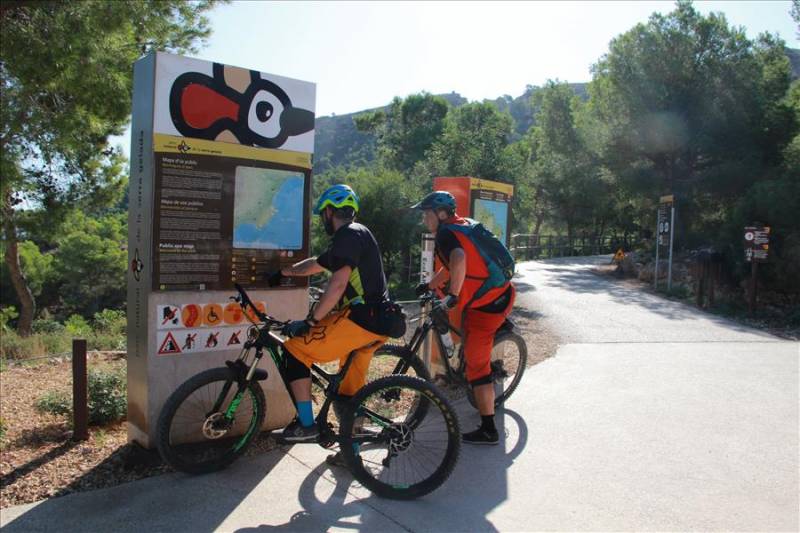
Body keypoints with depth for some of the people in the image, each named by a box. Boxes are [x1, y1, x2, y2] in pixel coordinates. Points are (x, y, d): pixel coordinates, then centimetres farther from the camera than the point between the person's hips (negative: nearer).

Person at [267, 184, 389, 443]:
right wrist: (282, 272, 46)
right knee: (351, 388, 22)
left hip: (360, 319, -10)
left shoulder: (349, 235, -10)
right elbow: (314, 264, 35)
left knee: (295, 350, -5)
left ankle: (306, 424, -2)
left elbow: (338, 284, -22)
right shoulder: (355, 235, 22)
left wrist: (310, 321, -17)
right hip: (375, 323, 10)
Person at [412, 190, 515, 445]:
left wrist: (453, 295, -26)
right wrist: (429, 285, 28)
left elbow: (459, 260, -38)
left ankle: (488, 430, 9)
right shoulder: (462, 225, 14)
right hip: (503, 293, 9)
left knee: (477, 366, 0)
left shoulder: (445, 234, -15)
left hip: (486, 306, -9)